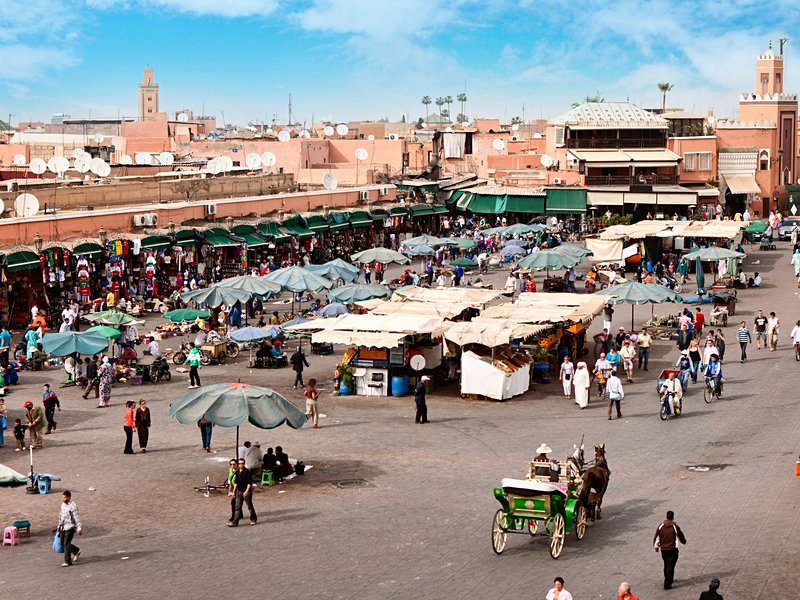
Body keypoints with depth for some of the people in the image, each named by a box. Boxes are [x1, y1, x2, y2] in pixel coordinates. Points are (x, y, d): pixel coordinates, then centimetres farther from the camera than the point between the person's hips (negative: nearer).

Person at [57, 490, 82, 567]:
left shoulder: (73, 506, -17)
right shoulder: (63, 504, 8)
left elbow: (76, 517, -19)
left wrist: (79, 528, -22)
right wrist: (59, 525, 27)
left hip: (70, 527, -8)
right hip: (63, 527, 8)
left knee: (66, 544, -9)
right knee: (63, 544, 12)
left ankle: (68, 562, 0)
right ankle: (76, 551, 33)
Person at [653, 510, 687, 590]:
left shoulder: (660, 526, -6)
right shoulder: (675, 527, -14)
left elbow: (656, 537, 0)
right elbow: (681, 537, 0)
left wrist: (656, 547, 16)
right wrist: (684, 542, 23)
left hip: (663, 549, 4)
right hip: (672, 550, -4)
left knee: (666, 566, 22)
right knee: (670, 567, 0)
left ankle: (669, 580, 39)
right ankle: (667, 584, -3)